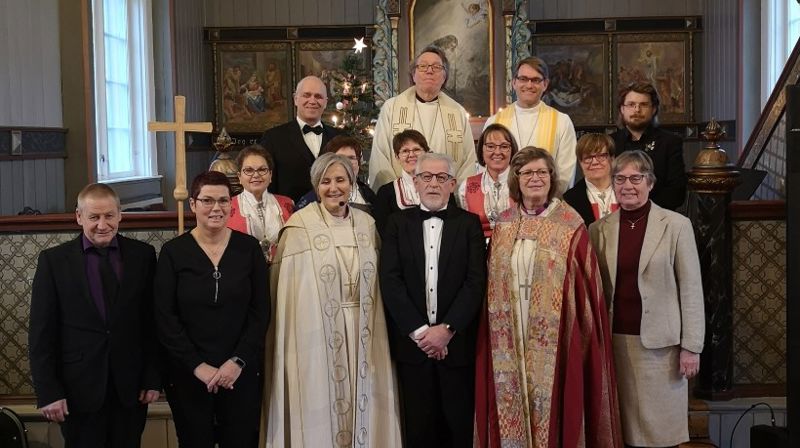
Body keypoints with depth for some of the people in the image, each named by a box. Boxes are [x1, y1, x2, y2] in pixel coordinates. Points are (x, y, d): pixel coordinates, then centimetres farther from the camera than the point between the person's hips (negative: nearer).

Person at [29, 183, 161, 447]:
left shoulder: (142, 255, 1)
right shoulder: (54, 260, -2)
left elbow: (152, 322, 3)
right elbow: (41, 333, -2)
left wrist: (153, 378, 0)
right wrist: (48, 392, -7)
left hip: (130, 387, 1)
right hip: (79, 389, -1)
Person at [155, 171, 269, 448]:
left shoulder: (249, 248, 0)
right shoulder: (173, 252, -3)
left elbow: (260, 311, 0)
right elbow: (165, 319, -5)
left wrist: (238, 361, -10)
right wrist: (198, 366, -11)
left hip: (242, 373, 1)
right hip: (188, 375, -1)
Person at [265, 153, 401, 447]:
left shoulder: (367, 224, 7)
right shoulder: (300, 226, -8)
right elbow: (287, 288, -7)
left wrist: (374, 326, 10)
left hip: (362, 331, 4)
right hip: (317, 331, -4)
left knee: (360, 401, 10)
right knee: (318, 404, 3)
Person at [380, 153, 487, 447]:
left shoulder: (469, 224, 4)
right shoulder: (398, 223, 6)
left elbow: (476, 282, -5)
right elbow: (390, 281, -3)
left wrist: (447, 329, -14)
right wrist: (420, 331, -12)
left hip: (456, 342, 0)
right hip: (412, 342, 1)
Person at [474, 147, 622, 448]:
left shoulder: (570, 225, -3)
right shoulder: (503, 225, 9)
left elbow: (586, 286, -3)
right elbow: (493, 284, 11)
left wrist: (583, 331, -7)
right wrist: (494, 330, 6)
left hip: (554, 338, -3)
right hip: (508, 340, 3)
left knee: (552, 406, 1)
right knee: (510, 412, 8)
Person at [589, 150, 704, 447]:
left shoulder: (676, 225, -2)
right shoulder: (599, 229, 5)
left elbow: (691, 289, -2)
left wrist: (691, 347, -6)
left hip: (660, 343, -2)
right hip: (615, 342, 3)